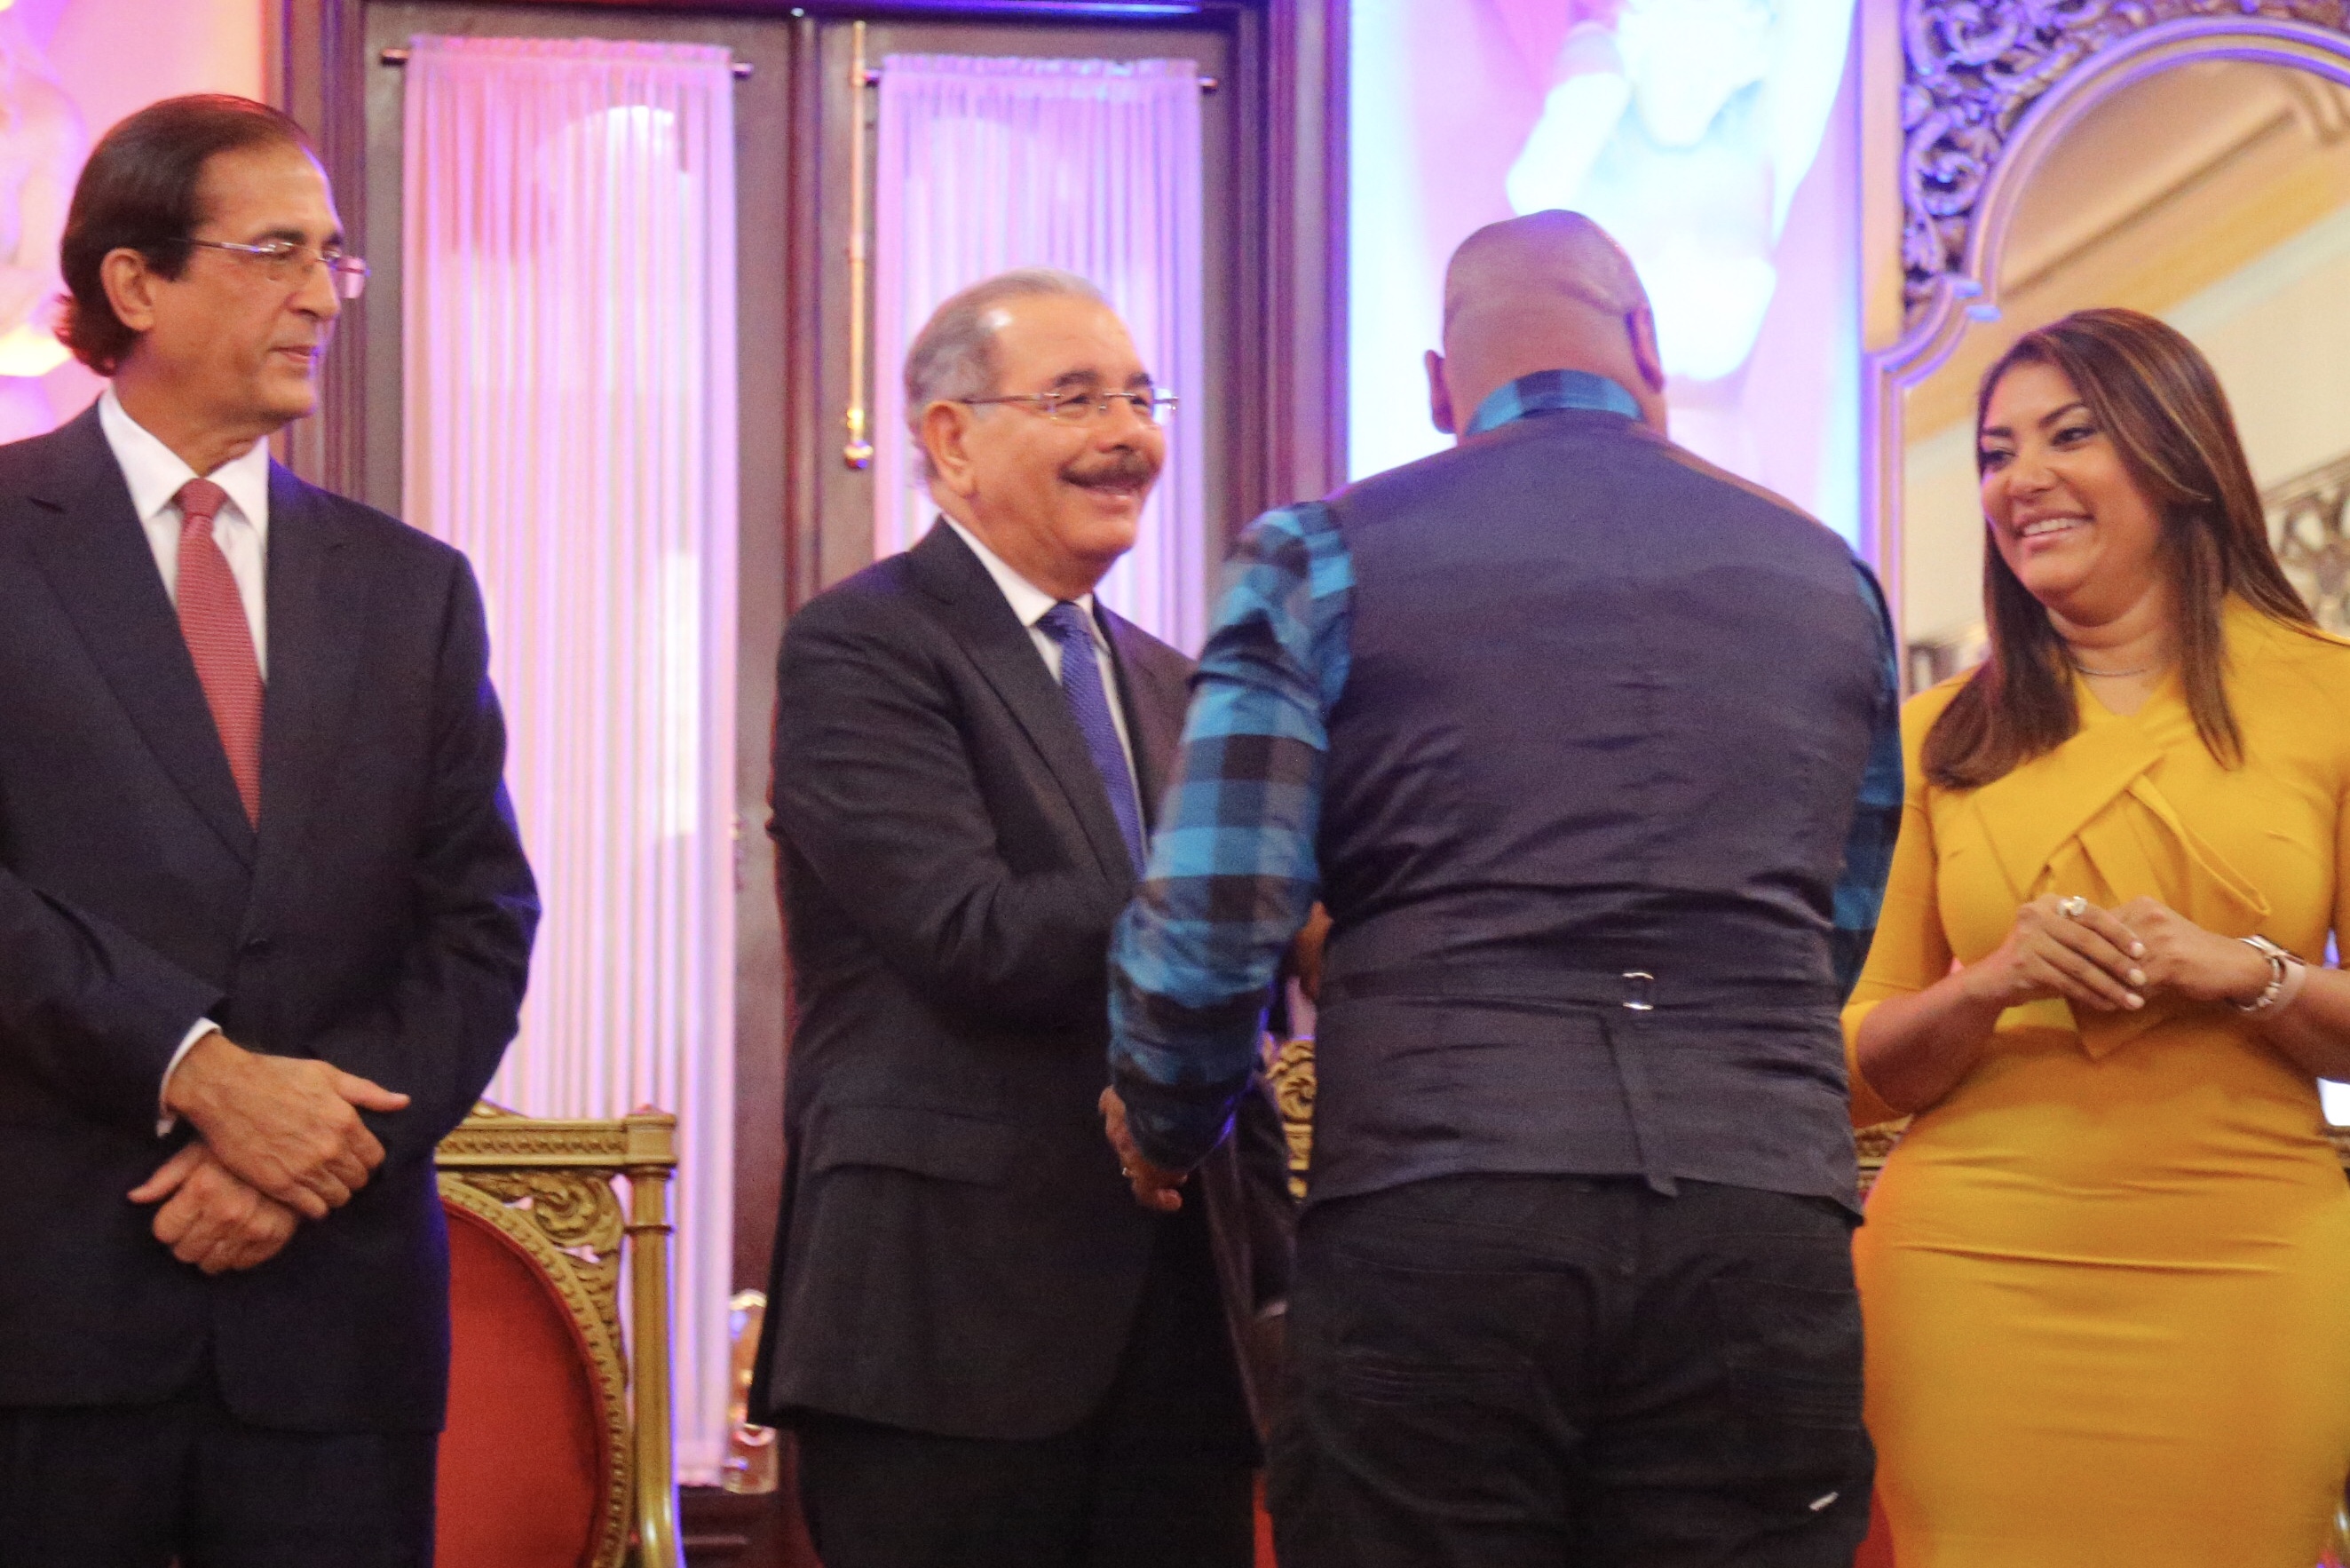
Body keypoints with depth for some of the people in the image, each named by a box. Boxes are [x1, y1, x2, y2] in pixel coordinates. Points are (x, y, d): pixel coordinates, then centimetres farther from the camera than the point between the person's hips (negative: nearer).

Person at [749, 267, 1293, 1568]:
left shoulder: (1168, 690, 19)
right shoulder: (859, 647, -4)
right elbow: (975, 934, -18)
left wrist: (1270, 1288, 14)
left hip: (1181, 1328, 7)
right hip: (949, 1333, -6)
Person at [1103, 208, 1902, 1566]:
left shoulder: (1325, 554, 6)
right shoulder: (1828, 578, 16)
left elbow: (1206, 928, -2)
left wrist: (1166, 1137, 17)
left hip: (1432, 1226, -2)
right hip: (1762, 1225, 2)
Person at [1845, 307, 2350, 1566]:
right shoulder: (1943, 741, 10)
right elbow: (1866, 1072, 10)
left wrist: (2243, 975, -14)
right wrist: (1988, 987, -9)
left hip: (2243, 1272, -1)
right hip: (1974, 1269, 1)